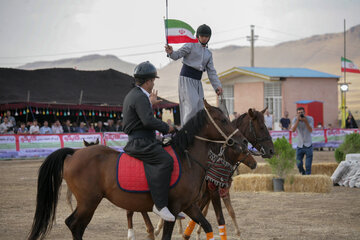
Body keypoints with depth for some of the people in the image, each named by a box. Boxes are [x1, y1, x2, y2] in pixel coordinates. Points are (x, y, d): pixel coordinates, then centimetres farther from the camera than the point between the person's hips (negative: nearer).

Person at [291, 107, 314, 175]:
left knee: (308, 166, -4)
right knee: (299, 164, 2)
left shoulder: (310, 119, -9)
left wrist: (305, 121, -31)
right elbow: (293, 130, -22)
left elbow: (310, 130, -21)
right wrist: (298, 120, -29)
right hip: (300, 145, 1)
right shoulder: (295, 119, -7)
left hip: (308, 145, -1)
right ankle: (303, 173, 30)